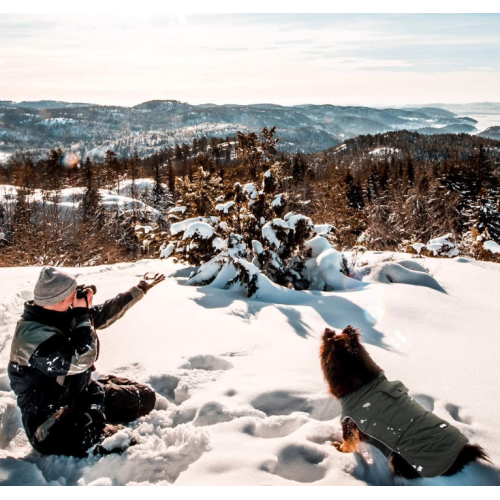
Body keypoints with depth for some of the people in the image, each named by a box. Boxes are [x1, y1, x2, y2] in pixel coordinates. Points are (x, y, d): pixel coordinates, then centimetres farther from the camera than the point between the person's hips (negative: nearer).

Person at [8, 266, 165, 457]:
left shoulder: (61, 316, 1)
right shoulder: (32, 335, -27)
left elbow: (104, 313, 15)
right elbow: (80, 360, -34)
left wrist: (140, 290, 20)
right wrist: (82, 314, -24)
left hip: (82, 393, 9)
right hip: (54, 426, -9)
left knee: (145, 396, 10)